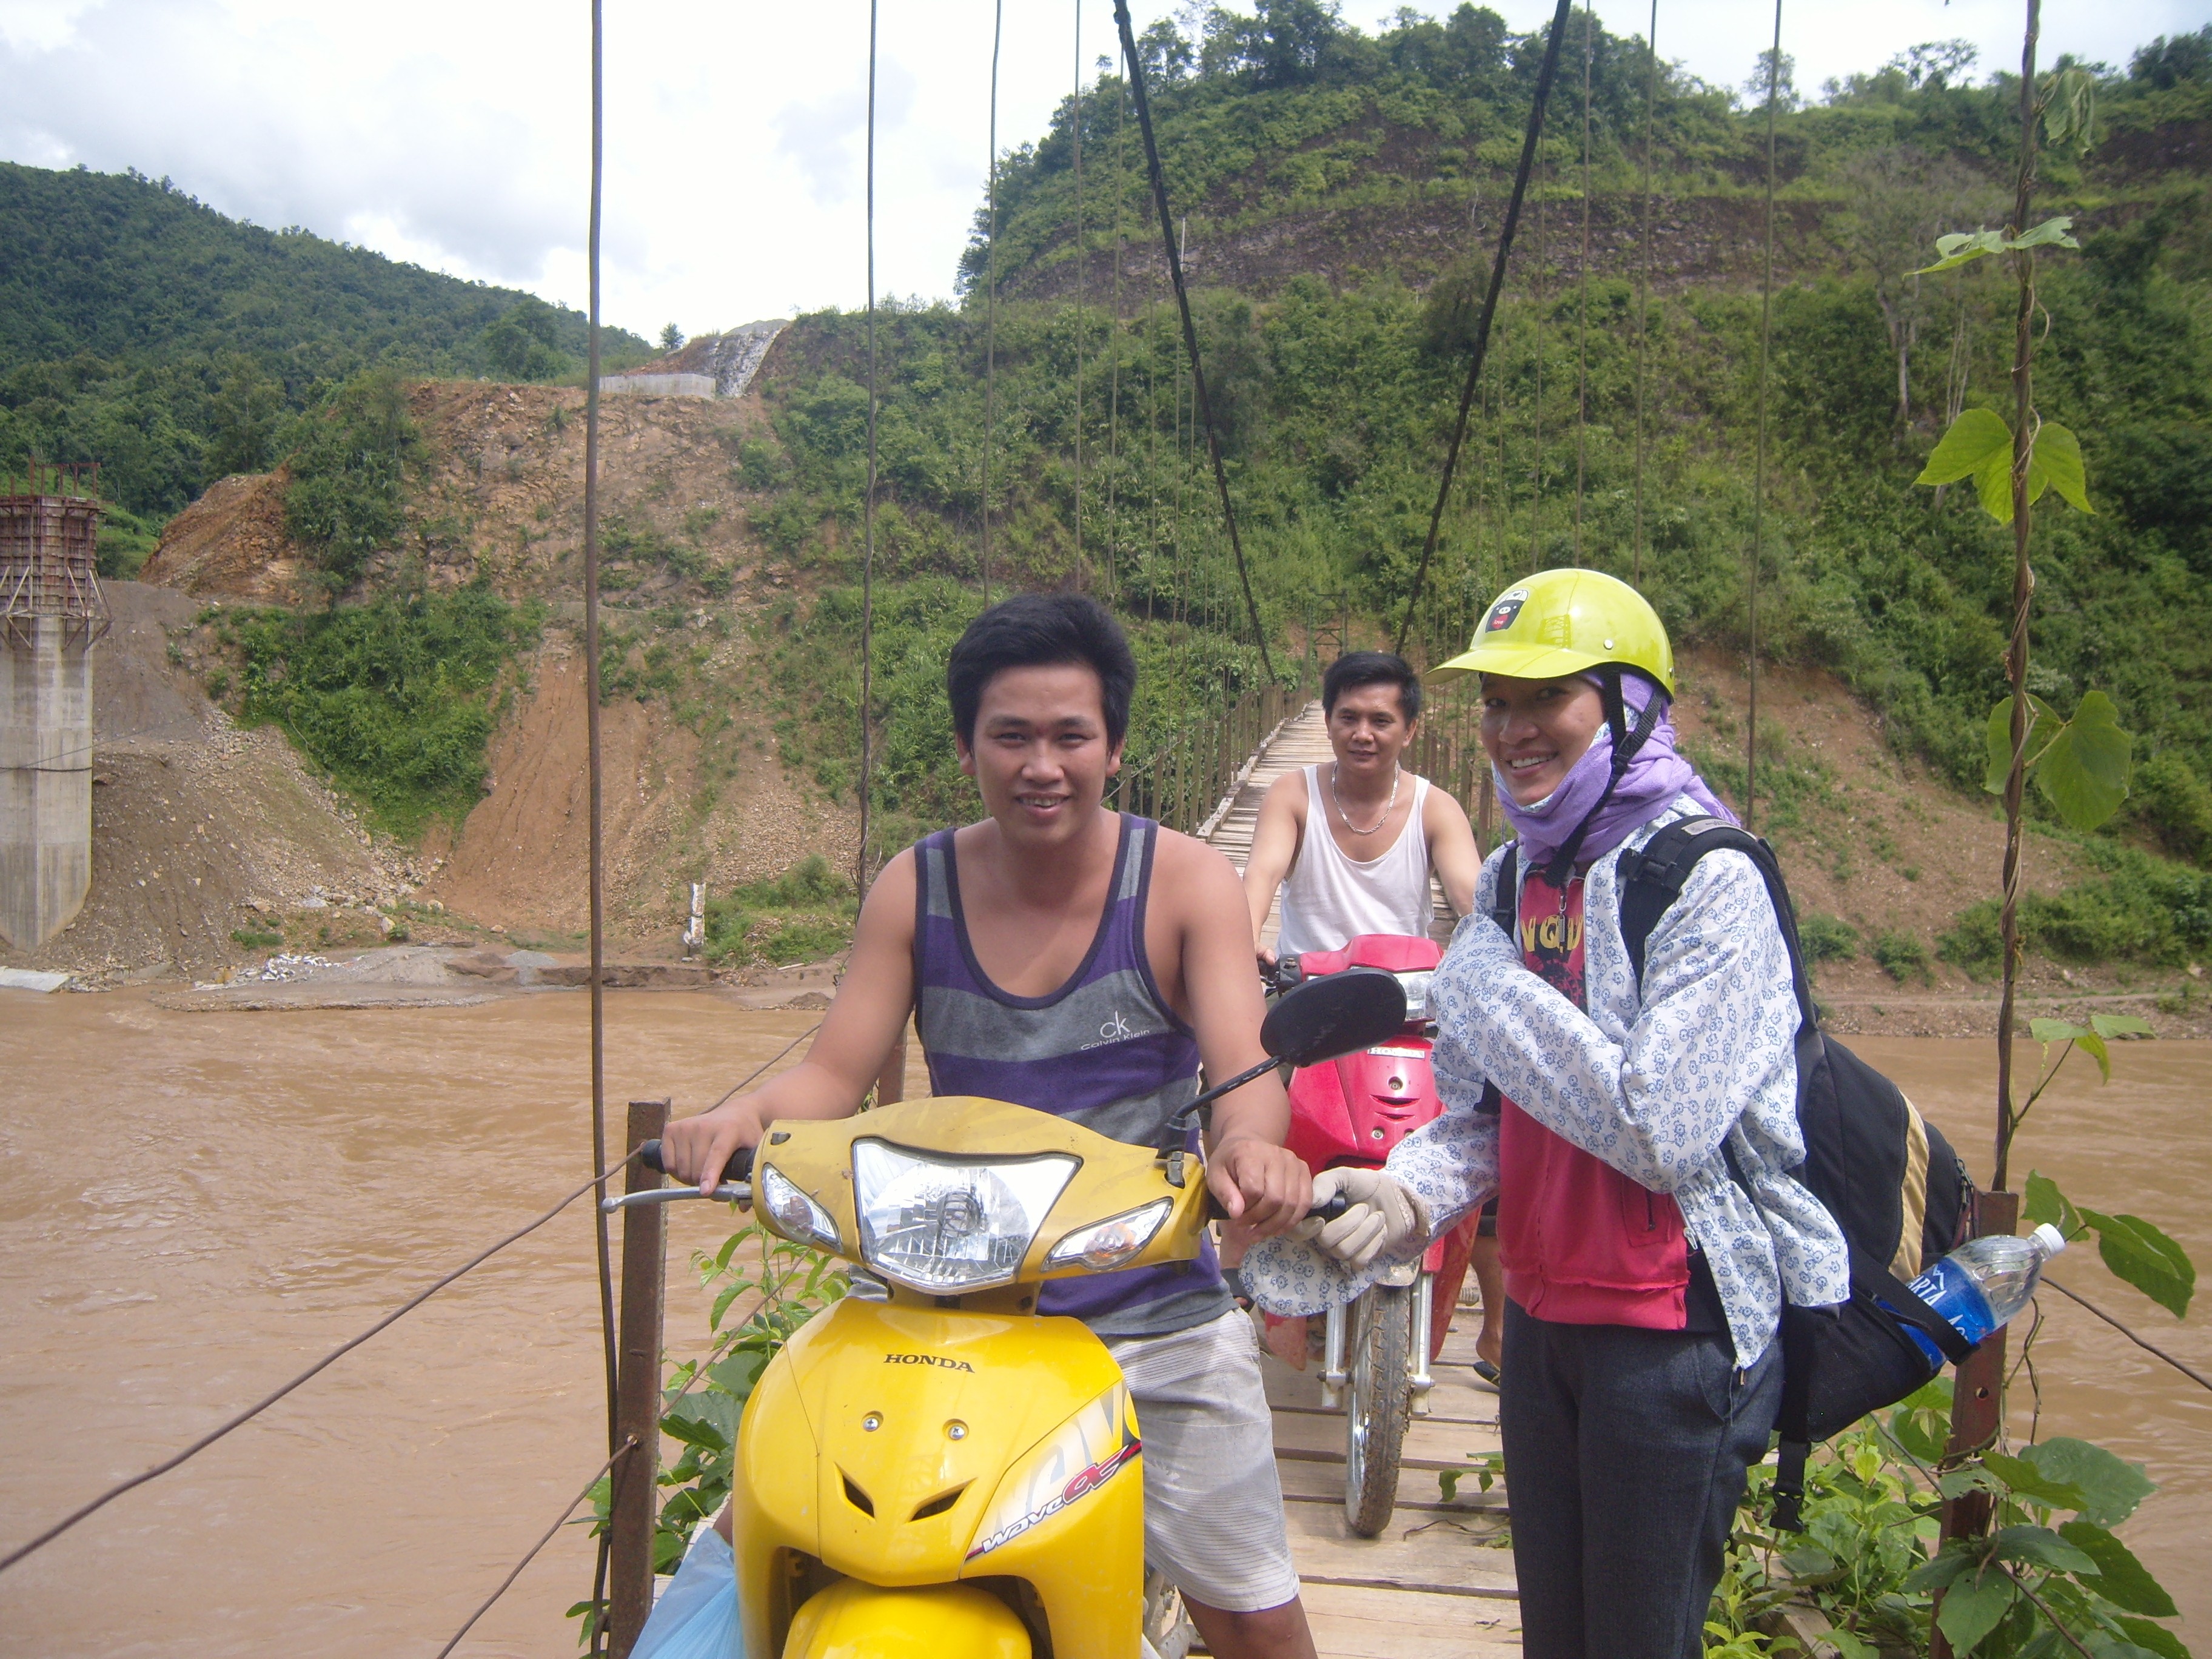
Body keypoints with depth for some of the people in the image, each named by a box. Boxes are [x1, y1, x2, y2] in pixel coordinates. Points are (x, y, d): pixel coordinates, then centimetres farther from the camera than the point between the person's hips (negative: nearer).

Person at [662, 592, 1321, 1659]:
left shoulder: (1185, 882, -8)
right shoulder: (915, 889, -2)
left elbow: (1245, 1069, -18)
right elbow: (836, 1072, -4)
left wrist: (1248, 1146, -42)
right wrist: (744, 1116, -26)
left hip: (1159, 1319, -1)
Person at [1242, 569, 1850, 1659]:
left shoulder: (1708, 877, -16)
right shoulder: (1513, 879, 8)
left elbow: (1661, 1133, -24)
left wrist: (1488, 991, -19)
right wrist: (1406, 1194, -10)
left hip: (1671, 1328, -7)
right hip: (1540, 1315, 7)